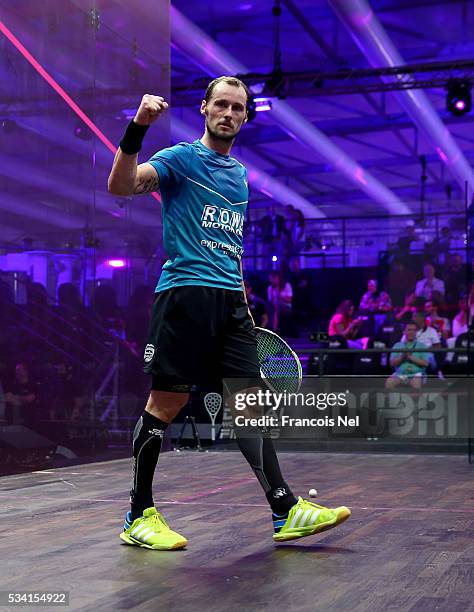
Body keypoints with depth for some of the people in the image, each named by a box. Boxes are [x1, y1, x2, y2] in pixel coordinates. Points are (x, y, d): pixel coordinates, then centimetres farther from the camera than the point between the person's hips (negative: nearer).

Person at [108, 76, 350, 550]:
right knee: (165, 405, -4)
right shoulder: (182, 158, 0)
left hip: (230, 300, 7)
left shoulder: (239, 174, 21)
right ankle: (138, 517, 7)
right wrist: (137, 128, -29)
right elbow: (120, 185, -16)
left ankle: (285, 510, 5)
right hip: (185, 293, -7)